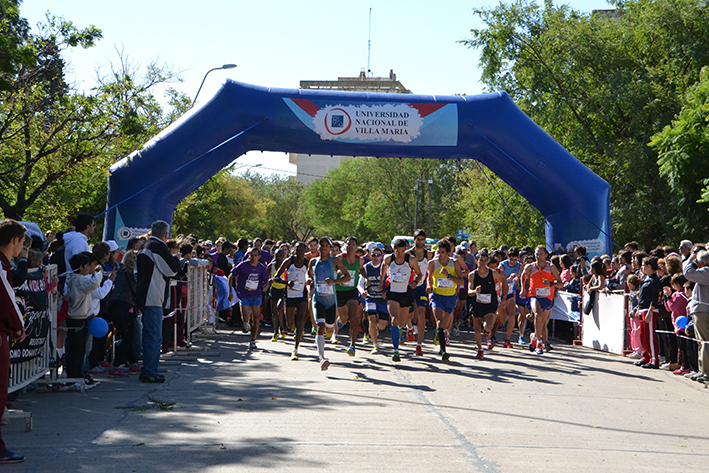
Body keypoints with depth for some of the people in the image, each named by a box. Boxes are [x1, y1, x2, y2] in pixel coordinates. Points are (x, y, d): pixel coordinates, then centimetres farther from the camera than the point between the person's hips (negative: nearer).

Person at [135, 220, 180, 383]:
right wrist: (177, 260, 7)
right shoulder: (159, 247, -13)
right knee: (154, 336, -7)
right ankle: (148, 372, -6)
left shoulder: (145, 247, 16)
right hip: (153, 298, -10)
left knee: (150, 335, 15)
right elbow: (172, 270, -12)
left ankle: (148, 370, 20)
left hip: (143, 297, 10)